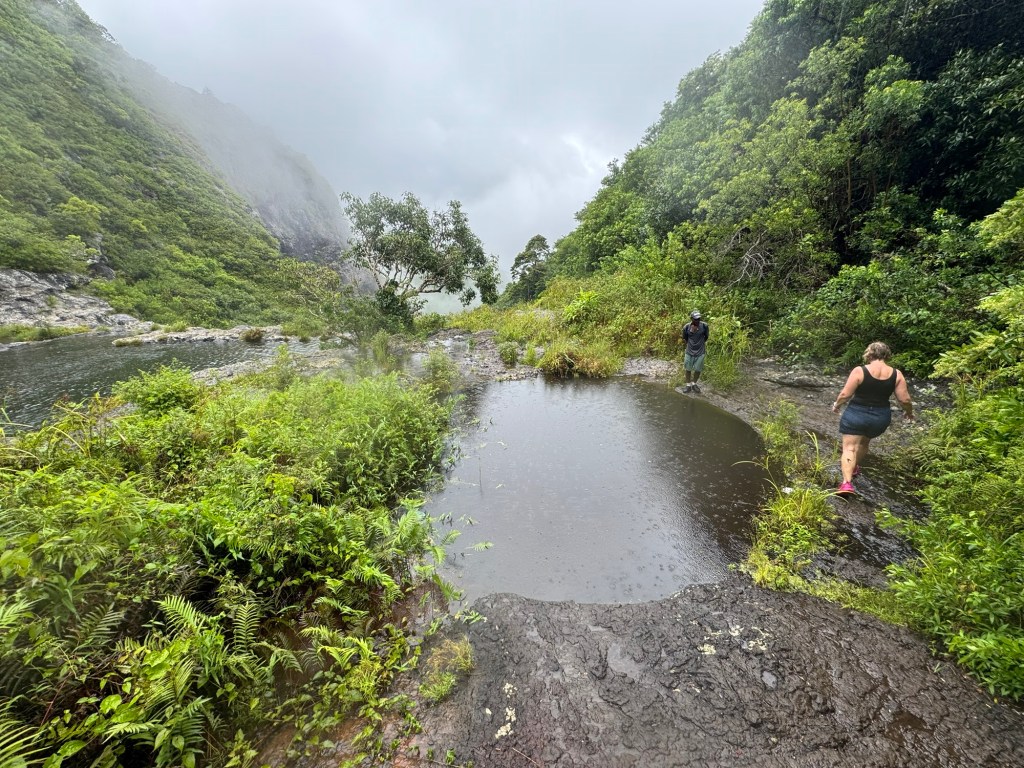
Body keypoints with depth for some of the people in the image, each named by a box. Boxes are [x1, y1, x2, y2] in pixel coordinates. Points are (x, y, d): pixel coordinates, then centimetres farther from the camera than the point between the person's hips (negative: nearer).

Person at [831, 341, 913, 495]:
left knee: (849, 447, -3)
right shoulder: (896, 374, -2)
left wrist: (836, 405, 5)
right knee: (863, 442, 28)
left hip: (857, 414, -5)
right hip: (881, 418, 5)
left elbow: (845, 394, -14)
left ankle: (847, 482, -16)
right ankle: (854, 467, 47)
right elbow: (905, 399, -1)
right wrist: (909, 412, 19)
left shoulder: (859, 371, -13)